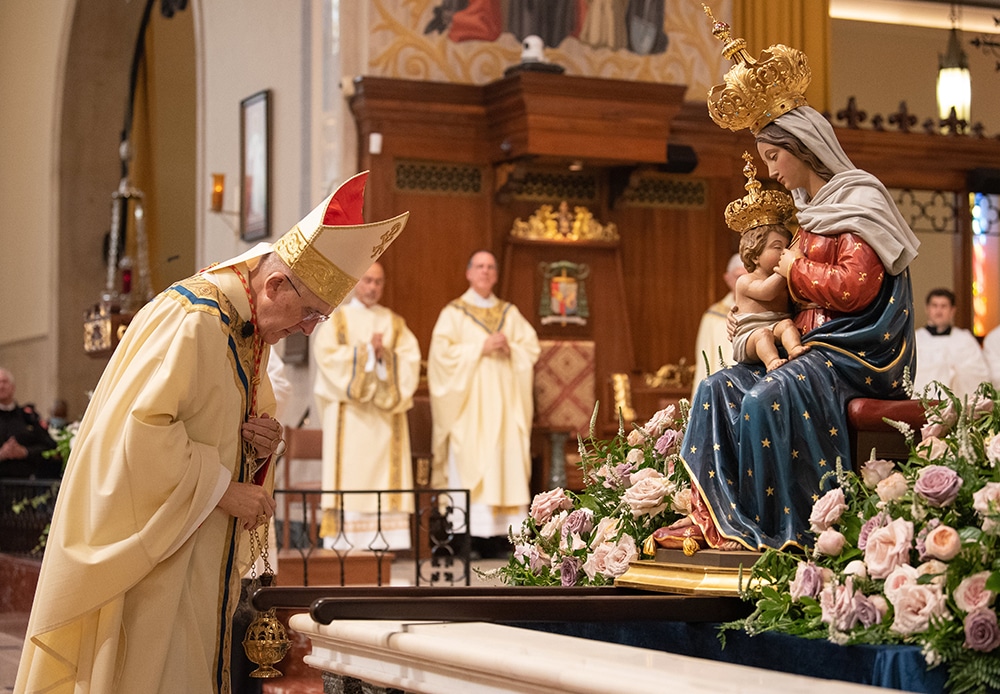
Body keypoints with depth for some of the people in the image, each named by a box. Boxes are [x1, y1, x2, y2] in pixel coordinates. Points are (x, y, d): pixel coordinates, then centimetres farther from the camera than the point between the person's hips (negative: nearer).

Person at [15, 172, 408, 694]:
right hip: (151, 542, -9)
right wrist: (222, 488, -20)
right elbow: (137, 428, -25)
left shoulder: (246, 328, 12)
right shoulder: (189, 321, -18)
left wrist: (261, 444, -1)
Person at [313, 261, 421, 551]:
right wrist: (366, 351, -8)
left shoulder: (395, 323, 16)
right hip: (349, 414, -2)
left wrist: (385, 354, -13)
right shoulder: (337, 320, 9)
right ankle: (345, 539, -11)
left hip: (386, 413, 2)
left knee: (384, 471, -5)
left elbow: (410, 360, 4)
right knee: (350, 471, -9)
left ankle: (385, 538, -6)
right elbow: (328, 355, -6)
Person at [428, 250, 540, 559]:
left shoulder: (510, 313, 16)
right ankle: (469, 535, -12)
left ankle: (500, 532, -4)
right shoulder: (453, 313, 5)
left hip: (505, 402, 4)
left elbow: (532, 348, 9)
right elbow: (442, 351, -8)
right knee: (469, 462, -10)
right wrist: (481, 348, -13)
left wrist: (509, 349, -10)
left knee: (506, 461, -4)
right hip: (469, 403, -3)